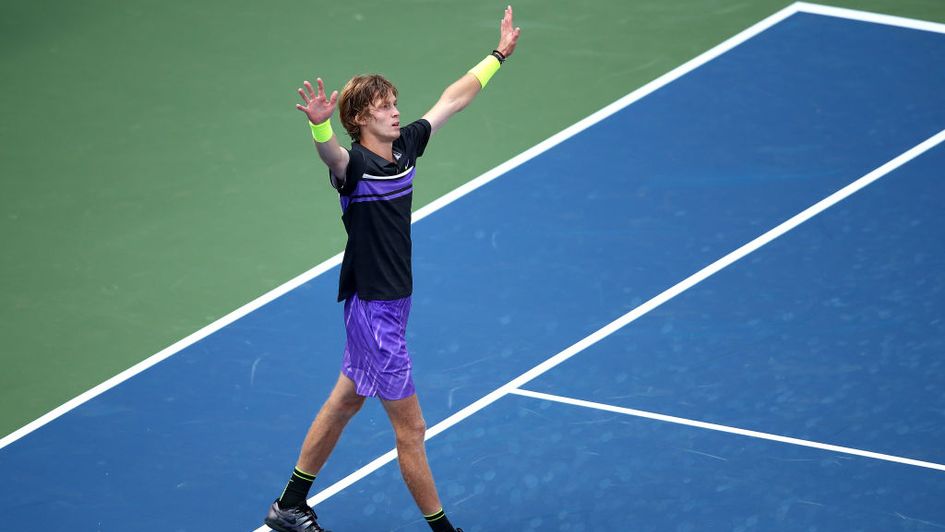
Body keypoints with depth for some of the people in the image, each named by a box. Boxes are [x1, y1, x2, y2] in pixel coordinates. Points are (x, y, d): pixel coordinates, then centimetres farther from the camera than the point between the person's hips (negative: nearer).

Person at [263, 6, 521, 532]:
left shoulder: (406, 145, 3)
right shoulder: (355, 165, -20)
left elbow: (452, 99, 15)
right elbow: (333, 155, -44)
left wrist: (498, 55, 23)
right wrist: (320, 126, -66)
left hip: (393, 301, 9)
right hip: (371, 307, -9)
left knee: (345, 401, 19)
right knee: (411, 427, 0)